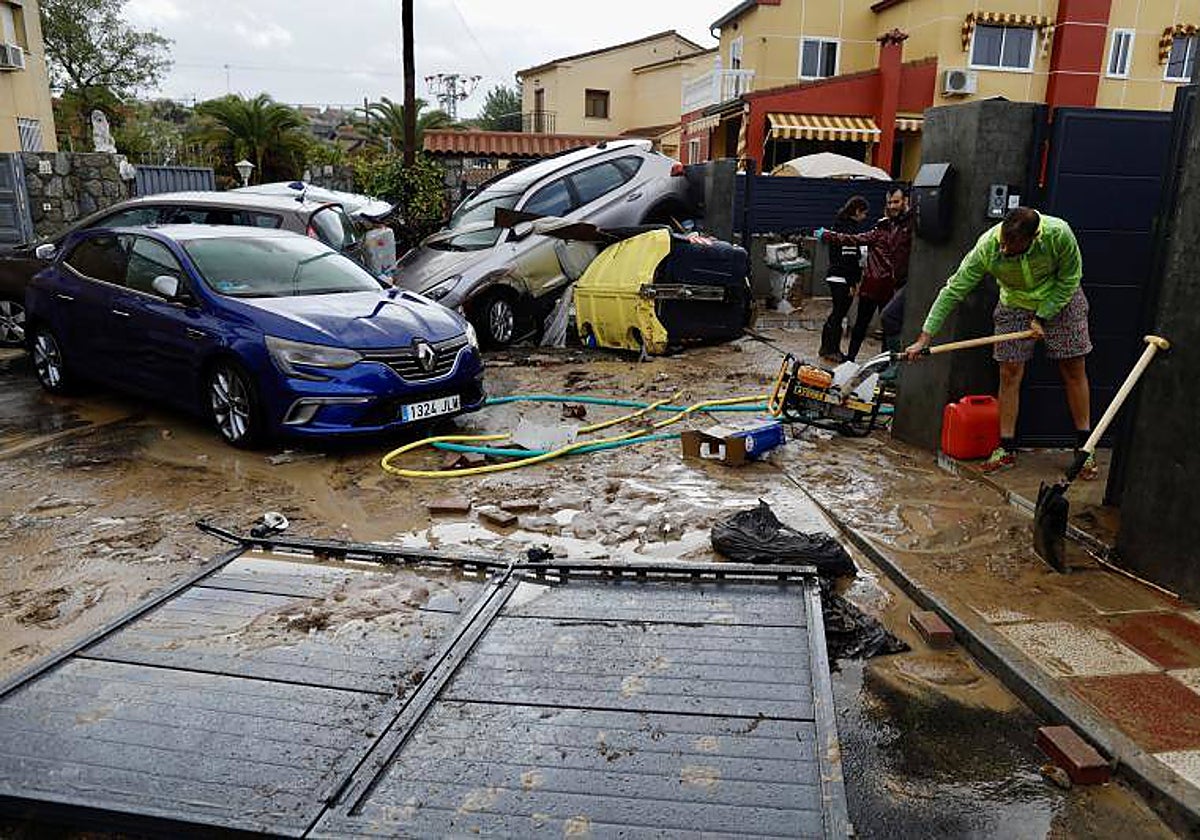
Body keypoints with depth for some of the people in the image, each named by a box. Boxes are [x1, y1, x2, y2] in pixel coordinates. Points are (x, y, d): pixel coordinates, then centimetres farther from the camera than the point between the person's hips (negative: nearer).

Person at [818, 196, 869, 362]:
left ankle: (826, 348, 25)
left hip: (834, 277, 10)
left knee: (836, 313, 17)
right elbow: (848, 258, -20)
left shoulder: (839, 224, 15)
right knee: (839, 314, -2)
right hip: (843, 279, -10)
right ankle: (832, 350, 6)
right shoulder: (849, 228, -16)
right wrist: (852, 283, -18)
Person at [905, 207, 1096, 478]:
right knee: (1009, 374, -5)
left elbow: (1069, 279, -15)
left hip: (1060, 301, 0)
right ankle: (1007, 450, 4)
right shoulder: (987, 247, -31)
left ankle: (1084, 447, 14)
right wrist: (925, 337, -32)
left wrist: (1042, 318, -17)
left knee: (1074, 371, 2)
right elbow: (953, 290, -28)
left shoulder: (1059, 234, -32)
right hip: (1014, 306, 1)